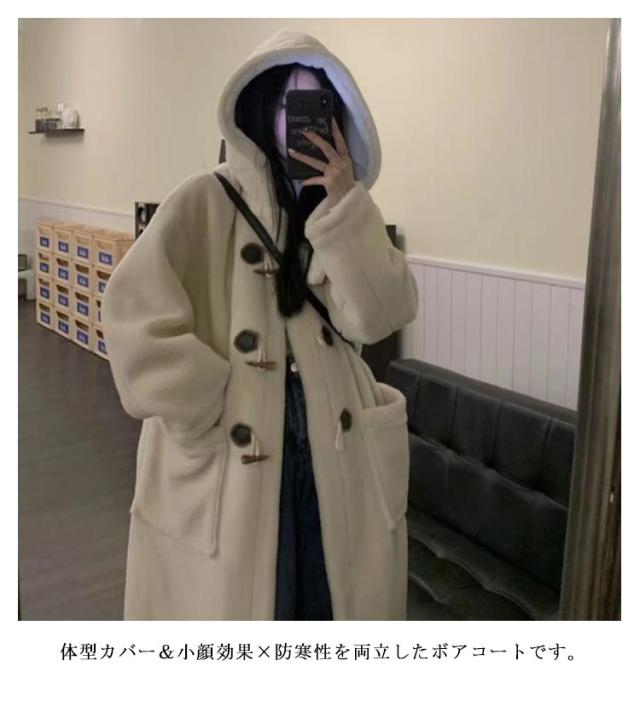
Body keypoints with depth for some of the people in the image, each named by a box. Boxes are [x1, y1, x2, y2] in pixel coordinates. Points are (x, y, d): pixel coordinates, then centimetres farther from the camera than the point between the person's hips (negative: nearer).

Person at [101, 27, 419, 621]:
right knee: (228, 600, 12)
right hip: (225, 459, -4)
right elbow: (133, 315, -16)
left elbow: (375, 317, -8)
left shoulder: (344, 210, 6)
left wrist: (344, 205, -15)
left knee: (330, 599, 18)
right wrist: (208, 415, -14)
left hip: (330, 450, 5)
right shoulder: (204, 203, -8)